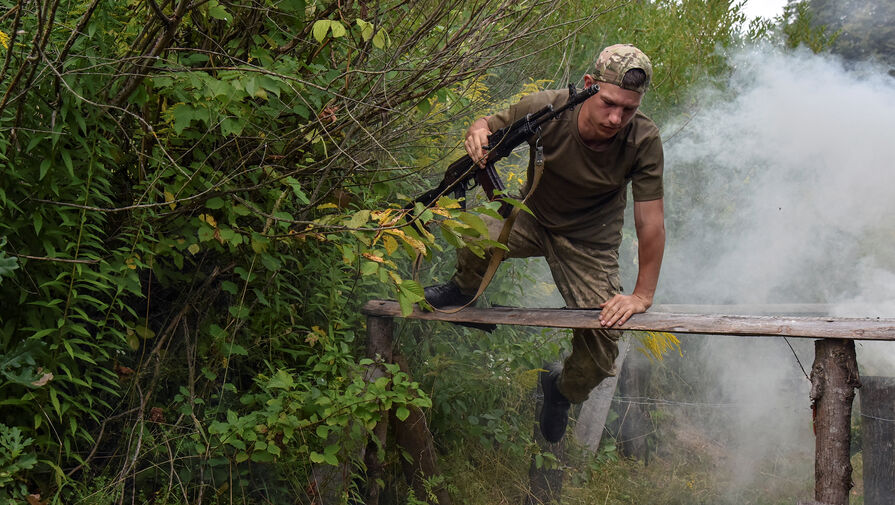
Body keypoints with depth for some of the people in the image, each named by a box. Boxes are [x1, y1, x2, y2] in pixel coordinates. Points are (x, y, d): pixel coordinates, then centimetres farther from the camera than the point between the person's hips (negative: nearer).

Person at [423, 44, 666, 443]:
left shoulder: (643, 141, -27)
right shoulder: (546, 109, -26)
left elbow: (651, 222, -21)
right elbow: (491, 125, -7)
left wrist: (642, 296, -21)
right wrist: (478, 132, -33)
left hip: (591, 244, 0)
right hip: (533, 220, 0)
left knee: (601, 353, -6)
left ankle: (563, 388, 33)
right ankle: (463, 291, 4)